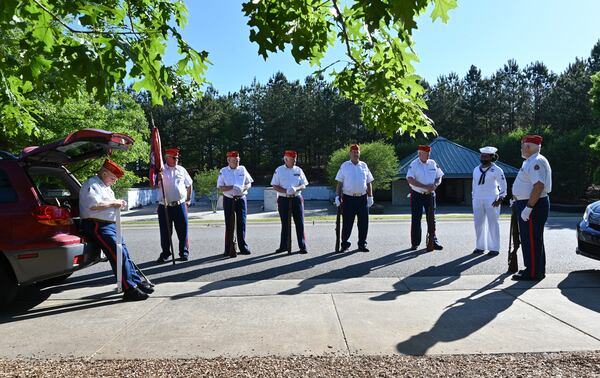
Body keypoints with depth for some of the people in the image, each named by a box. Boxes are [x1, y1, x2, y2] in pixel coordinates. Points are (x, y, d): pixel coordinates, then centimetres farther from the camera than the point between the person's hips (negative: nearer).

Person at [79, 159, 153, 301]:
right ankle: (129, 290, -15)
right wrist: (113, 203, -16)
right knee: (118, 255, -16)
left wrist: (118, 203, 13)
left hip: (110, 225, 11)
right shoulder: (91, 185, -10)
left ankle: (137, 282, 15)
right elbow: (94, 205, -26)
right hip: (97, 226, -11)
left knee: (124, 253, 9)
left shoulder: (105, 186, 22)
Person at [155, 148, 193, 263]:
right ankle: (165, 254, 19)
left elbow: (189, 185, 19)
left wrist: (188, 199, 15)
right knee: (165, 232, 6)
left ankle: (184, 253, 15)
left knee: (183, 231, 3)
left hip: (180, 205, 1)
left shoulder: (182, 170, 9)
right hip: (164, 206, -1)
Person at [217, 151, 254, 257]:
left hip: (241, 199, 2)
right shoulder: (223, 171, -1)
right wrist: (232, 187, -20)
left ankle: (243, 247, 10)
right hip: (228, 200, -1)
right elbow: (220, 188, -6)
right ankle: (228, 249, 10)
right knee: (229, 225, 3)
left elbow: (249, 183, 9)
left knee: (241, 223, 1)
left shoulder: (242, 169, 6)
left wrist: (243, 188, -12)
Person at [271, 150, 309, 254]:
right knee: (284, 223, 7)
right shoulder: (279, 170, 1)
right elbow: (275, 186, -1)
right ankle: (283, 246, 18)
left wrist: (296, 189, -17)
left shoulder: (298, 170, 6)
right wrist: (286, 191, -17)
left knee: (300, 223, -2)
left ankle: (302, 246, 4)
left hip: (296, 199, 1)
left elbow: (304, 185, 5)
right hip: (283, 199, -1)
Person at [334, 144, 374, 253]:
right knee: (347, 223, 1)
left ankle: (362, 244, 16)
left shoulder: (364, 165, 10)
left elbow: (369, 183, 13)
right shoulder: (344, 166, 3)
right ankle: (344, 244, 12)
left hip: (362, 198, 3)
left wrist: (370, 197, 6)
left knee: (363, 223, 4)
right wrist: (337, 196, -6)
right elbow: (339, 183, 2)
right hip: (348, 198, -2)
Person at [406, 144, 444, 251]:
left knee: (431, 219, 7)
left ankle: (433, 242, 17)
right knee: (416, 219, 1)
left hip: (430, 195, 4)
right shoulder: (414, 165, -8)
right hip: (417, 195, -3)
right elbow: (410, 179, -19)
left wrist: (435, 185, -12)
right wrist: (425, 186, -23)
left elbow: (439, 178, 10)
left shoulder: (433, 164, 6)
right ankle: (415, 243, 11)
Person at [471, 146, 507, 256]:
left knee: (492, 224, 0)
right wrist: (473, 198, 15)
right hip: (477, 200, 5)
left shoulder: (496, 170, -5)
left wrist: (500, 199, -11)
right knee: (478, 223, 8)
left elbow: (503, 185, -5)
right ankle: (480, 246, 18)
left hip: (491, 200, -5)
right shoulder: (476, 169, 11)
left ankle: (494, 248, 7)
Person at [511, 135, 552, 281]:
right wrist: (517, 200, 26)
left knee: (531, 240, -5)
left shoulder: (537, 162, -17)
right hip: (528, 204, 11)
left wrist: (528, 208, -28)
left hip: (533, 205, -11)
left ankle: (533, 273, 1)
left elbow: (538, 186, -26)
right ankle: (536, 269, 27)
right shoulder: (531, 161, 16)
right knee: (531, 239, 16)